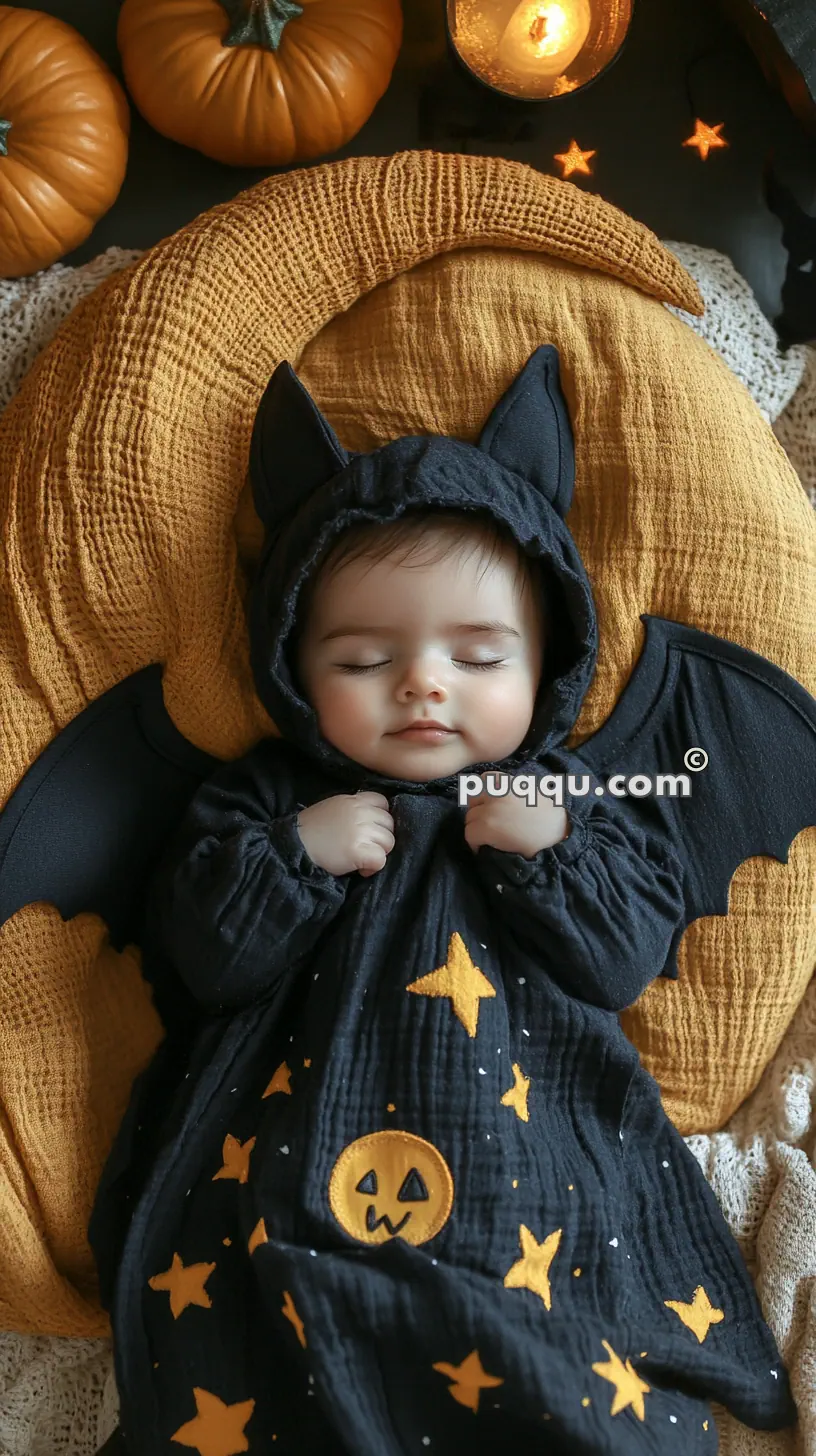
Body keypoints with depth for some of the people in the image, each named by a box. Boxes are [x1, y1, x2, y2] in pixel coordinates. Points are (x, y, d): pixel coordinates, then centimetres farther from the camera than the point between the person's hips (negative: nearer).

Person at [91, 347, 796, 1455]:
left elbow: (628, 960, 3)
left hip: (532, 1160, 1)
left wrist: (553, 853, -11)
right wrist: (293, 853, -12)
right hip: (297, 1164, 0)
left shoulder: (566, 801, 8)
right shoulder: (270, 797, 7)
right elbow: (201, 956, 2)